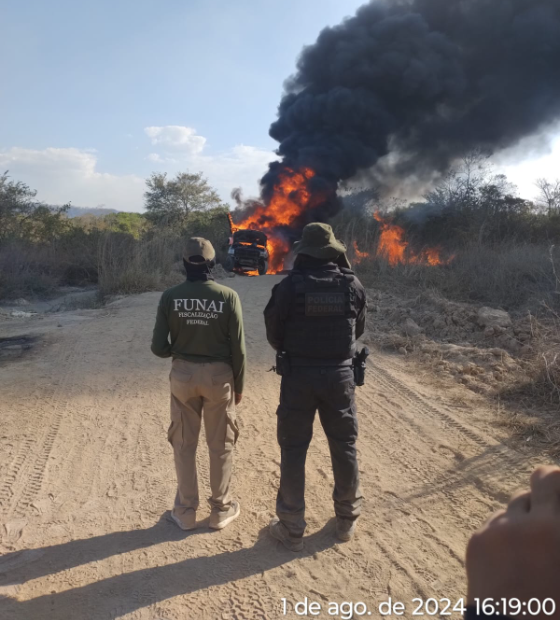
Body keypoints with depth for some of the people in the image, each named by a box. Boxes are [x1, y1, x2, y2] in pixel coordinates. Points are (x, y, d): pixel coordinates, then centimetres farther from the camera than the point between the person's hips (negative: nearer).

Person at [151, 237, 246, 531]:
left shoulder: (170, 296, -7)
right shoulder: (228, 296, -10)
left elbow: (158, 347, -6)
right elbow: (238, 349, -8)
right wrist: (239, 385, 5)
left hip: (183, 374, 1)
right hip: (219, 375, -1)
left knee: (184, 444, 16)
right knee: (220, 445, 14)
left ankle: (186, 511, 28)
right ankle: (220, 510, 27)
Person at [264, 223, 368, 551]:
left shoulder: (289, 286, -11)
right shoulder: (353, 285, -5)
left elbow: (274, 334, -2)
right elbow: (358, 330, 7)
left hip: (299, 375, -2)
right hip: (340, 374, 2)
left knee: (294, 450, 9)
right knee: (345, 447, 17)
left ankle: (292, 529, 19)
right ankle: (347, 520, 32)